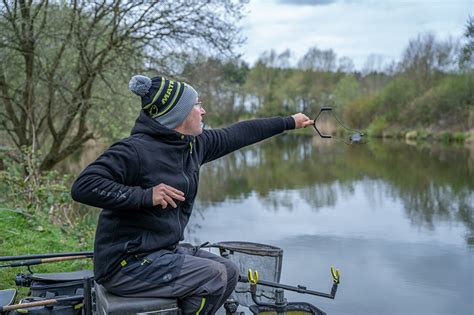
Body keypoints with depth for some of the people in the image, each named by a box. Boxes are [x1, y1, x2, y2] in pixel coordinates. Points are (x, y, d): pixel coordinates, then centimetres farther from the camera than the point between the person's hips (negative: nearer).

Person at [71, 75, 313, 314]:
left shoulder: (194, 145, 5)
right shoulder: (134, 150, -19)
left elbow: (239, 134, 15)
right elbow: (83, 186, -26)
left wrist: (290, 122, 23)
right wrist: (145, 195, -31)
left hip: (163, 250, 9)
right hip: (125, 264, -9)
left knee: (229, 272, 10)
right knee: (213, 276, -15)